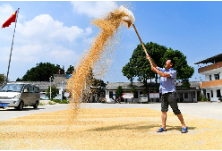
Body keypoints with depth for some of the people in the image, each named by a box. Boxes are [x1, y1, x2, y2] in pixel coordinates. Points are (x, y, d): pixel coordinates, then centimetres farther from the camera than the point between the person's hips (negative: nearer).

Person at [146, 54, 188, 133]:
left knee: (176, 110, -4)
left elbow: (163, 75, -20)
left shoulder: (173, 71, -6)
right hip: (163, 93, 7)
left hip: (170, 93, -7)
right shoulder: (163, 70, 17)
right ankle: (163, 127, 7)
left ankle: (184, 126, 7)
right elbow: (155, 66, 22)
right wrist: (149, 59, 14)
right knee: (163, 110, 4)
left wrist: (155, 69, -13)